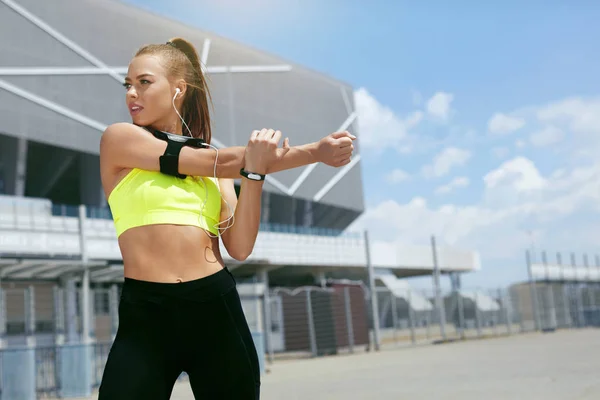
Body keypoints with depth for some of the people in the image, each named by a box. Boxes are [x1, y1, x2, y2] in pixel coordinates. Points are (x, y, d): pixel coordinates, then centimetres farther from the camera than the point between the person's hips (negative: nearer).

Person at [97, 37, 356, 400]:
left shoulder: (214, 161, 11)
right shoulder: (119, 138, 2)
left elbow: (240, 247, -1)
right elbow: (218, 163, -5)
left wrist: (254, 172, -15)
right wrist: (313, 152, -3)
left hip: (217, 309, 3)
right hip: (145, 314, -2)